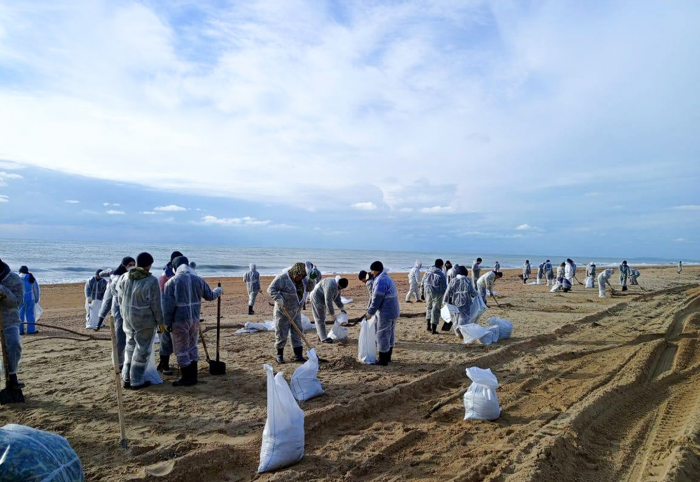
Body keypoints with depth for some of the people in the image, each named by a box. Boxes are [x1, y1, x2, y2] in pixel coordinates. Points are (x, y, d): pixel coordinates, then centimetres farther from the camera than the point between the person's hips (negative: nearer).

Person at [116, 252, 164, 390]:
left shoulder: (124, 277, 2)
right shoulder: (151, 281, -17)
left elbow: (120, 298, 11)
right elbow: (156, 304, -13)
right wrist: (160, 322, -3)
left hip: (128, 318, 6)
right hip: (145, 320, -6)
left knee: (130, 347, 20)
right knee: (142, 350, 5)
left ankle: (127, 378, 27)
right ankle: (136, 381, 12)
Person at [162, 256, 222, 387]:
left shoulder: (172, 282, -9)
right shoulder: (198, 280, 3)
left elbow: (168, 305, -11)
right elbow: (210, 296, 13)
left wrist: (167, 322, -2)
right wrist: (218, 291, 34)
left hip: (179, 320, -5)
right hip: (194, 319, 5)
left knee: (181, 350, 5)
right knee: (192, 347, 17)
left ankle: (186, 378, 10)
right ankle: (193, 376, 23)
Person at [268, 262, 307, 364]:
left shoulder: (300, 279, 5)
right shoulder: (282, 277, -17)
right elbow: (271, 289, -22)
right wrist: (278, 298, -37)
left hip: (296, 312, 7)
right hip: (283, 311, -6)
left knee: (297, 333, 6)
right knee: (281, 334, 1)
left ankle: (298, 355, 11)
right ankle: (279, 355, 18)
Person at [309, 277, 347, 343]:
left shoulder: (337, 286, -4)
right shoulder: (331, 287, -34)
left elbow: (337, 298, 5)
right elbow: (328, 302, -29)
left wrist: (341, 308, -5)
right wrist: (332, 314, -20)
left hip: (322, 299, 10)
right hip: (317, 298, -10)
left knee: (322, 318, 16)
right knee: (320, 318, -6)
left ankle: (321, 335, 26)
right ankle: (324, 338, -3)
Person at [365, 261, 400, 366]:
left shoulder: (380, 281, -19)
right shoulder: (387, 278, 14)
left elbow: (377, 299, -19)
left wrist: (370, 312, -8)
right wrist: (370, 309, 18)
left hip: (385, 313, -10)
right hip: (393, 311, 10)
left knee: (383, 336, -2)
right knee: (390, 335, 17)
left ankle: (383, 360, 5)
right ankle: (388, 357, 28)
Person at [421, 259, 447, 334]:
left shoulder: (427, 272, 2)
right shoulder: (441, 275, -14)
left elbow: (422, 284, 8)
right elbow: (444, 288, -13)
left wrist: (422, 293, 18)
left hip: (428, 293, 4)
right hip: (437, 294, -4)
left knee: (428, 307, 23)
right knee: (436, 310, 4)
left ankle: (429, 326, 18)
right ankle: (433, 329, 8)